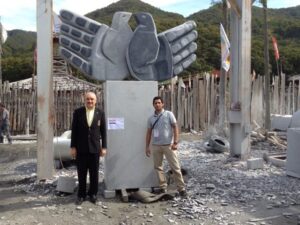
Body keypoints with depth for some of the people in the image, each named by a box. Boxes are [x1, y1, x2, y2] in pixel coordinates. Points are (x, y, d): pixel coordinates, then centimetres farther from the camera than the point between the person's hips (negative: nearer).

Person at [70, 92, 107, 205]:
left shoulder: (100, 113, 2)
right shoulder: (78, 112, 0)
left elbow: (103, 131, 4)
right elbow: (74, 130, 0)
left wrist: (104, 147, 1)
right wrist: (73, 147, -3)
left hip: (95, 148, 0)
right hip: (81, 148, 0)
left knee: (94, 173, 7)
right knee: (81, 173, 7)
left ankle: (93, 194, 22)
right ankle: (81, 195, 20)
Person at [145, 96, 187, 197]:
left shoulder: (169, 114, -2)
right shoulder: (151, 118, 8)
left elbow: (175, 127, -4)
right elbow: (149, 132, 12)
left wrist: (175, 142, -12)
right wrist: (147, 146, 8)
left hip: (168, 145, -4)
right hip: (155, 146, 4)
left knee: (175, 167, -2)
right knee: (158, 167, 7)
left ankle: (181, 188, 5)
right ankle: (163, 187, 17)